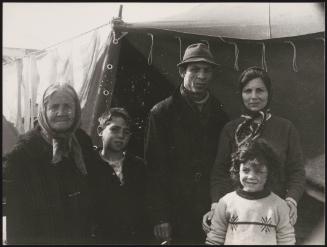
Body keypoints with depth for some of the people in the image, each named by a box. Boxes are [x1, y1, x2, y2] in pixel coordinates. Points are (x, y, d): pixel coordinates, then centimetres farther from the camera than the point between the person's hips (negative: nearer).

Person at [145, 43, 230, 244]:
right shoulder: (162, 113, -1)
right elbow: (155, 169, -6)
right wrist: (160, 218, -12)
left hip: (213, 215, 3)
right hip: (176, 218, -2)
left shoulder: (220, 115, 8)